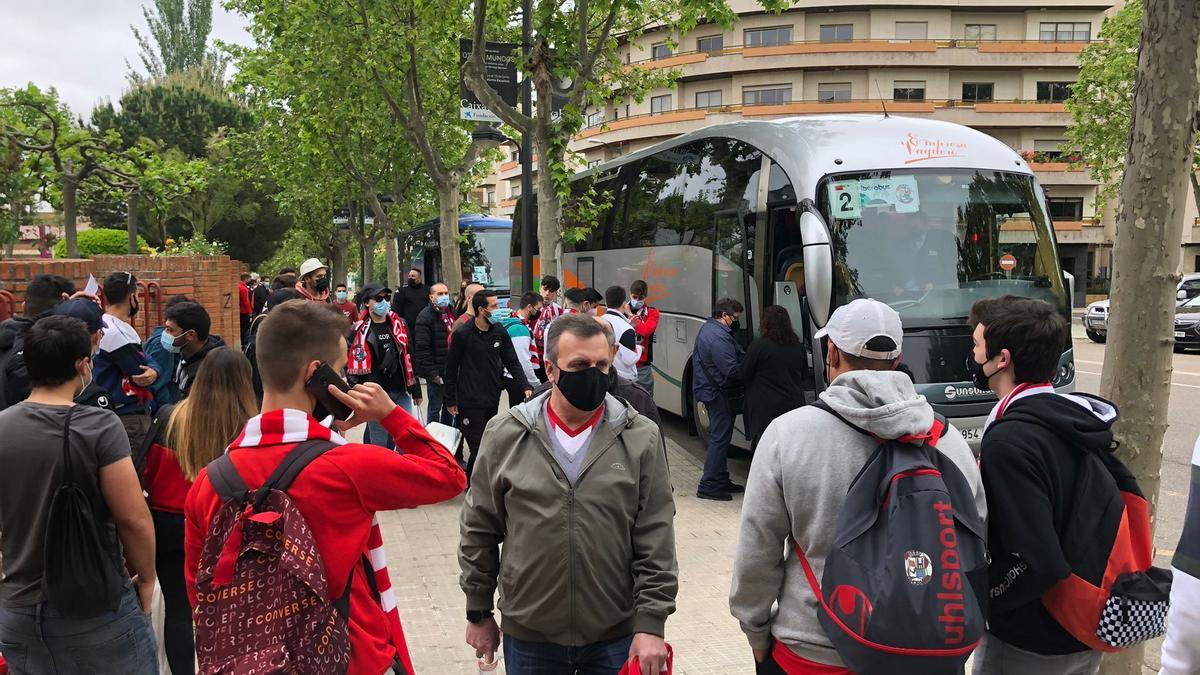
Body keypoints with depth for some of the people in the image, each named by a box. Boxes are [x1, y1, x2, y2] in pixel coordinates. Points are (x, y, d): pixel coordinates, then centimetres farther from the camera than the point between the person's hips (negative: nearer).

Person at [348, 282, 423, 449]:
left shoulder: (399, 323, 8)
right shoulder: (360, 330, -7)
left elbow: (410, 357, 13)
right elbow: (353, 366, -7)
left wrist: (416, 390, 13)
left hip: (402, 392, 4)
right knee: (380, 443, 6)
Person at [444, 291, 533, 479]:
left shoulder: (500, 332, 5)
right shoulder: (462, 334, -8)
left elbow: (512, 362, 8)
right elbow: (451, 369, -2)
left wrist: (525, 386, -6)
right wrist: (451, 400, 0)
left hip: (493, 400, 5)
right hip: (470, 402, -5)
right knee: (479, 450, -8)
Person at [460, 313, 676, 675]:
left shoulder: (640, 437, -6)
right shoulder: (506, 434, -5)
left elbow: (656, 542, -5)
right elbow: (479, 529, 3)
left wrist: (651, 623, -8)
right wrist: (478, 613, 7)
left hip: (618, 638, 0)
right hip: (528, 636, 1)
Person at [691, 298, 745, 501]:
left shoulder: (708, 328, 13)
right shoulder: (718, 337, -22)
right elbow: (733, 370, -25)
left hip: (709, 389, 11)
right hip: (717, 391, -11)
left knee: (720, 436, 18)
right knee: (720, 437, -6)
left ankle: (721, 480, 28)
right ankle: (709, 486, -2)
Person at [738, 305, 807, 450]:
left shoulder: (758, 345, -12)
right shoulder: (798, 347, 7)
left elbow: (743, 376, -4)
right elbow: (803, 377, 19)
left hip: (767, 411, -5)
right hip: (795, 405, 6)